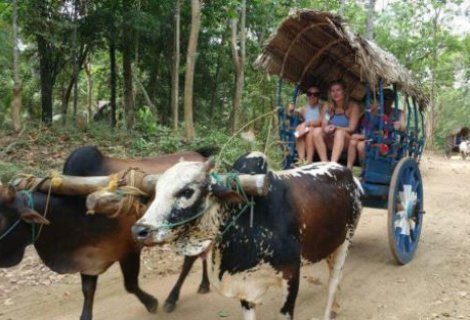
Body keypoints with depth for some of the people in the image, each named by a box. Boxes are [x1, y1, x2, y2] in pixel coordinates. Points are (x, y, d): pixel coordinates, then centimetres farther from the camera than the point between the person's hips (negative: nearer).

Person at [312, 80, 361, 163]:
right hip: (331, 142, 3)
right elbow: (323, 125, 2)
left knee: (340, 132, -34)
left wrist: (335, 128, -26)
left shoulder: (353, 106, -5)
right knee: (317, 130, -22)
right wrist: (325, 129, -23)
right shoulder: (327, 106, 5)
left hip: (347, 142, -3)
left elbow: (351, 129, -9)